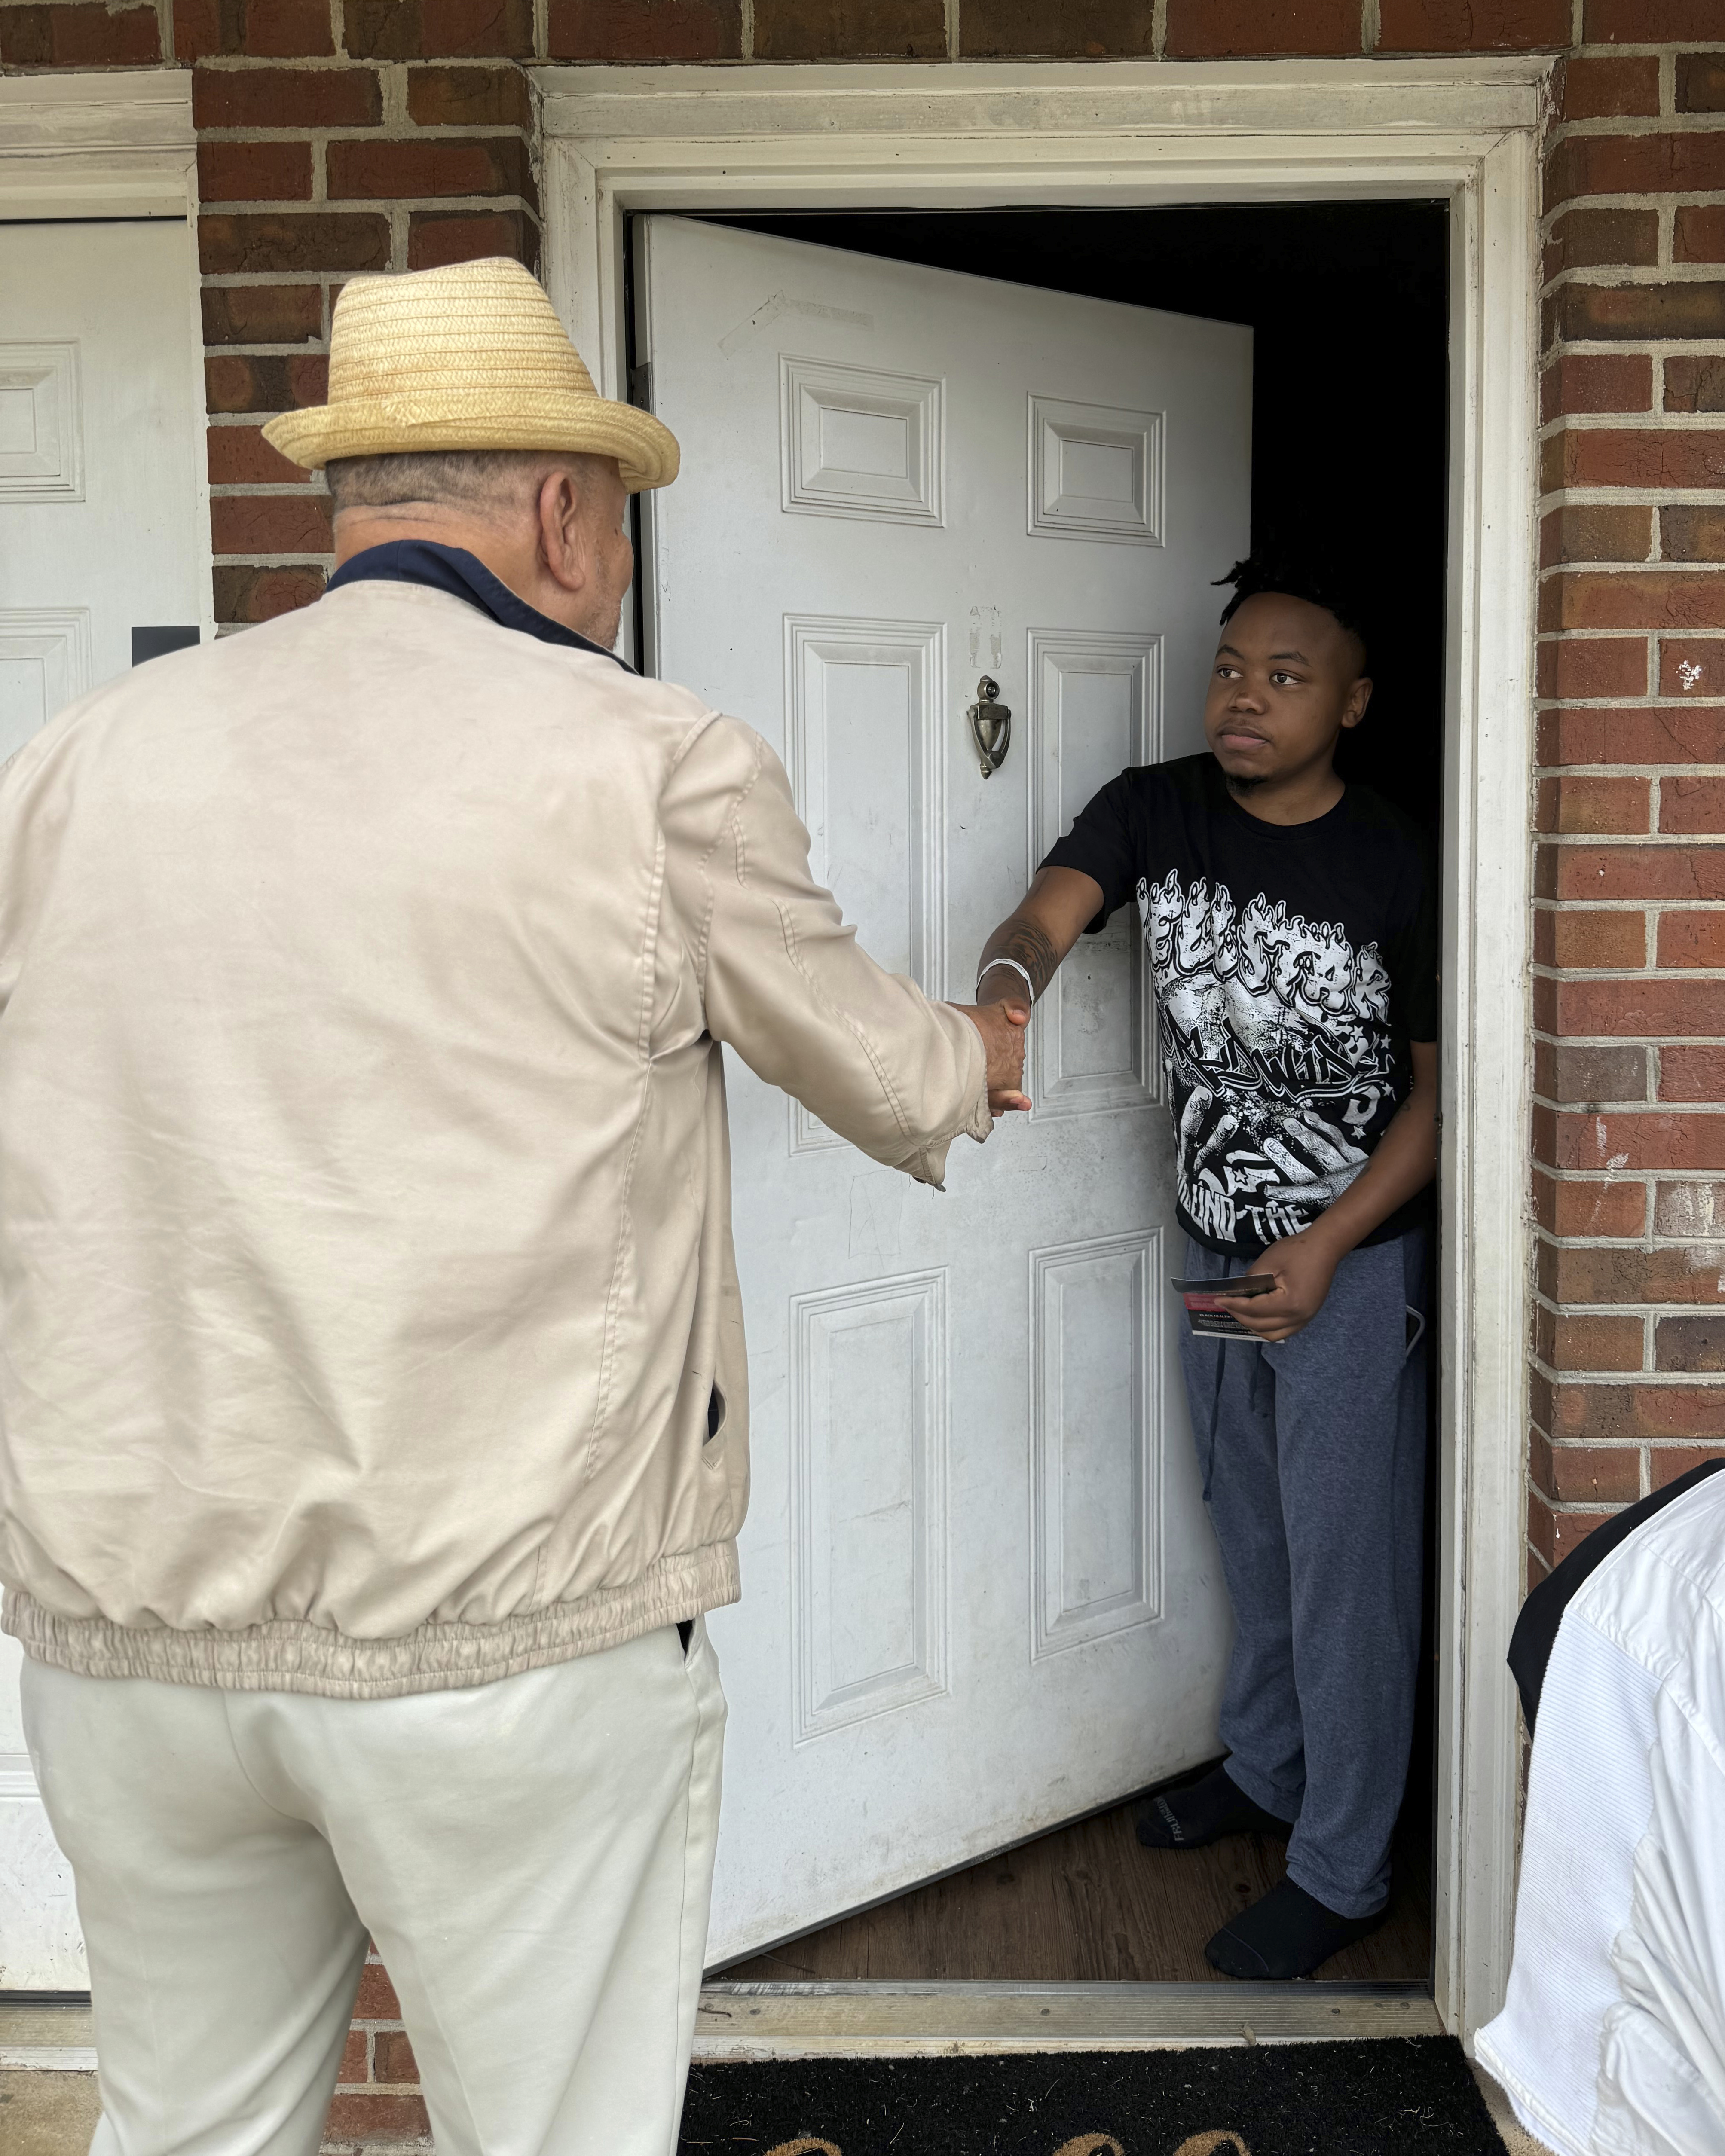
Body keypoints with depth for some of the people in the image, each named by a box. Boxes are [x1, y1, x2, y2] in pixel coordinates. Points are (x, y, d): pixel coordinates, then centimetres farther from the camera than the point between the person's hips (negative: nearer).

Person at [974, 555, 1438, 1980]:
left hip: (1353, 1260, -5)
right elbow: (1045, 917, -24)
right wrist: (1003, 995, -48)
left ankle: (1344, 1871, 19)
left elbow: (1439, 1085, -10)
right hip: (1213, 1244, 5)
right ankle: (1266, 1767, 43)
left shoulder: (1398, 871, -16)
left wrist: (1326, 1247, -20)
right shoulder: (1155, 811, -7)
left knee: (1345, 1565, 3)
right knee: (1251, 1534, 21)